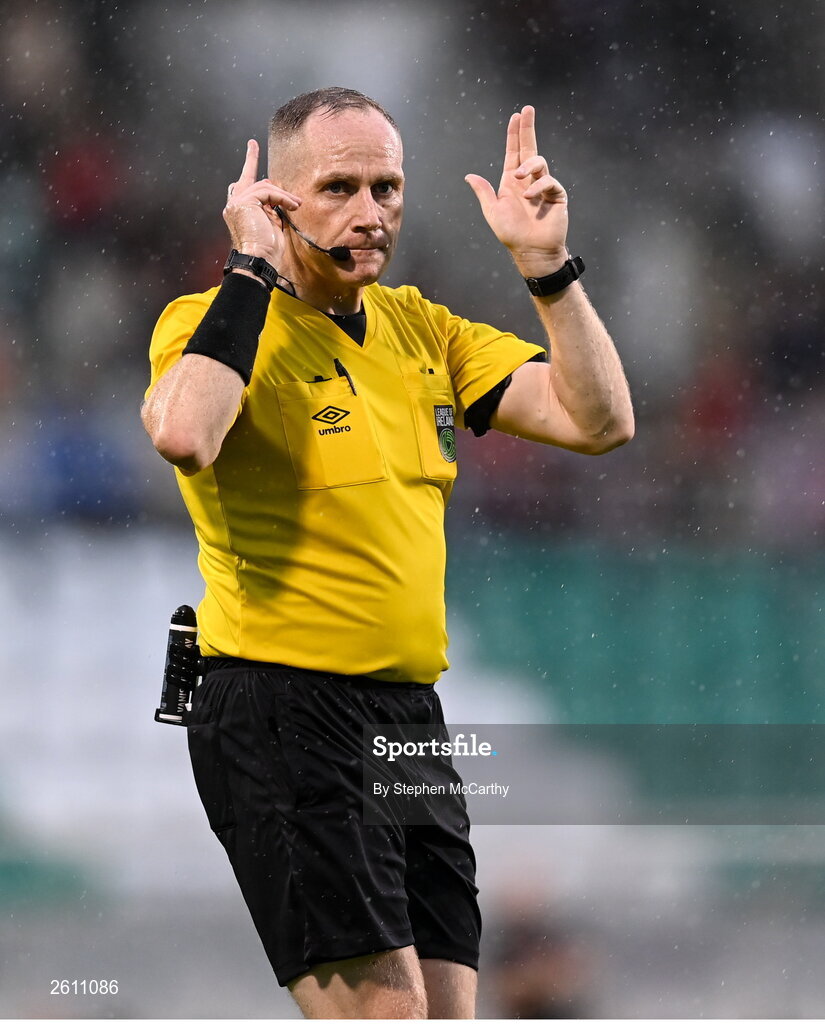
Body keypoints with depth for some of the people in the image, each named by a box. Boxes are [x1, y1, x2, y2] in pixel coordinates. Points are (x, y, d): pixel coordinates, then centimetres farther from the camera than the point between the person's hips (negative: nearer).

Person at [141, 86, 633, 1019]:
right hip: (284, 717, -7)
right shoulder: (215, 326, -5)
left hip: (411, 714, 7)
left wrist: (546, 264, 1)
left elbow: (599, 420, 9)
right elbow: (184, 436, -29)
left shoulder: (421, 331, 14)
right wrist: (251, 267, -19)